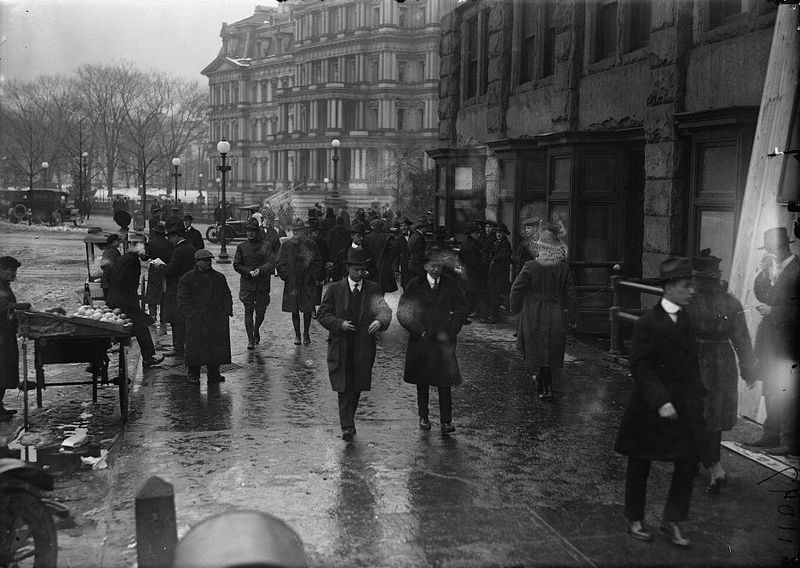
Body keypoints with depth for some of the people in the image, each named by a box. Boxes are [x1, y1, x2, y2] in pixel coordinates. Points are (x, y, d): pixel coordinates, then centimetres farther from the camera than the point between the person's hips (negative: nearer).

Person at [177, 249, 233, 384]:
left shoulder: (219, 277, 16)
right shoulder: (187, 278, 4)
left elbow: (227, 295, 20)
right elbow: (182, 299, -1)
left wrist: (227, 311, 5)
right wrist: (192, 313, -12)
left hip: (218, 319, 3)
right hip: (196, 320, -3)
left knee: (217, 346, 2)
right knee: (195, 346, -3)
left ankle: (213, 373, 13)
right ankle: (193, 374, 8)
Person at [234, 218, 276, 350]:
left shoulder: (266, 246, 4)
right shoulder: (241, 247, 7)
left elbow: (271, 263, -4)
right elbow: (236, 265, 2)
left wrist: (260, 270, -22)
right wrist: (249, 272, -12)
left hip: (262, 284, 0)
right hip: (246, 284, 0)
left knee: (261, 311, 6)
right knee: (248, 311, -3)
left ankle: (256, 330, 36)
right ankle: (250, 339, 3)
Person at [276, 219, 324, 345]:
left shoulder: (311, 245, 5)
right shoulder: (286, 245, 2)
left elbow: (318, 263, 10)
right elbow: (280, 264, 4)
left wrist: (316, 277, 1)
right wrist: (285, 276, -6)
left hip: (308, 284, 0)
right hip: (292, 284, 0)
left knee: (307, 310, 3)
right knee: (294, 311, 6)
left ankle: (306, 334, 19)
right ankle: (297, 335, 18)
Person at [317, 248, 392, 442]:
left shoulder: (373, 290, 5)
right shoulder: (334, 289, 2)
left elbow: (383, 311, -7)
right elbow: (323, 315, 2)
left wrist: (380, 321, -30)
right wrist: (339, 324, -15)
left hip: (364, 347, 2)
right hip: (340, 347, -2)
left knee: (356, 388, 11)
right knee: (345, 388, -6)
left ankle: (348, 421, 31)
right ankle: (347, 426, -5)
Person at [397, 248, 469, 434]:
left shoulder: (450, 284, 1)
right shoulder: (415, 285, -1)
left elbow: (461, 311, 7)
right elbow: (402, 312, 0)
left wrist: (449, 333, -3)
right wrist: (418, 331, -8)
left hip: (443, 340, 0)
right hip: (421, 340, 0)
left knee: (445, 383, -5)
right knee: (422, 382, 10)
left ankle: (446, 421, 0)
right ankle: (423, 417, 23)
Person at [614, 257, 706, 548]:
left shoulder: (688, 319, 6)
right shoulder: (647, 323, -15)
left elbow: (691, 363, 13)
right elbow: (641, 367, -17)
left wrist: (697, 397, 8)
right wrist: (660, 401, -23)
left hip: (683, 406, 6)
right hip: (650, 407, -6)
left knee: (688, 463, 2)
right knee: (639, 465, 10)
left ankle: (672, 521, 18)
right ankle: (634, 518, 28)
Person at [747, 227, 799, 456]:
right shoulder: (770, 269, 11)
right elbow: (760, 295, 7)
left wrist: (773, 310, -14)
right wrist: (764, 272, -6)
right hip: (769, 340, 8)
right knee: (771, 392, 16)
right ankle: (771, 435, 26)